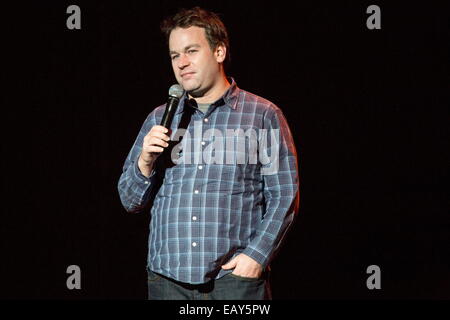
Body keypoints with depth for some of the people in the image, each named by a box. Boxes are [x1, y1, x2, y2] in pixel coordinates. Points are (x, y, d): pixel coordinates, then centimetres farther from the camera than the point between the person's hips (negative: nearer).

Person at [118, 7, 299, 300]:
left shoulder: (263, 116, 4)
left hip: (235, 276, -3)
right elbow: (131, 201, 14)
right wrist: (145, 162, -4)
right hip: (168, 276, 3)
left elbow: (284, 196, 0)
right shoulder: (159, 119, 14)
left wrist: (257, 256, -11)